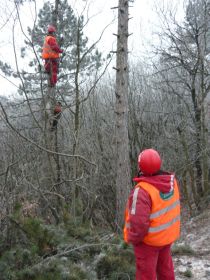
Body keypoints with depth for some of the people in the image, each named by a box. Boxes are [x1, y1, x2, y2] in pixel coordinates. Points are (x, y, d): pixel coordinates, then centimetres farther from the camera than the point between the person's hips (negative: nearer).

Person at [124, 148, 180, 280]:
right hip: (167, 235, 6)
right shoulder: (171, 180, -13)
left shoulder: (142, 190, -33)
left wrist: (132, 238, -13)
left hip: (148, 240, -6)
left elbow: (139, 223, -32)